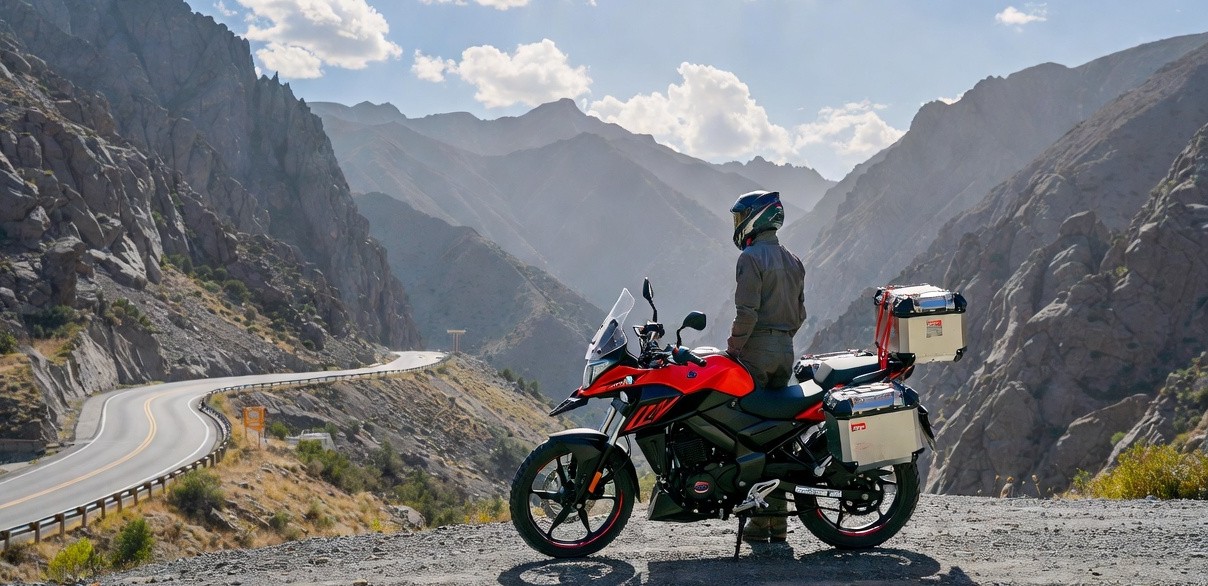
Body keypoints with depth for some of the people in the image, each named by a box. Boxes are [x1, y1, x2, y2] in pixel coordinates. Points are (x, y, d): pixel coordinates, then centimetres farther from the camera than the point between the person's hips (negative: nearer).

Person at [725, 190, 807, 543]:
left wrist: (732, 349, -9)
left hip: (754, 351, -8)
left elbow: (747, 311, -18)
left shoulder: (751, 258, -10)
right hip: (785, 351, 8)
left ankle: (759, 521, -5)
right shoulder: (794, 261, 15)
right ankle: (778, 519, 12)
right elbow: (799, 314, 16)